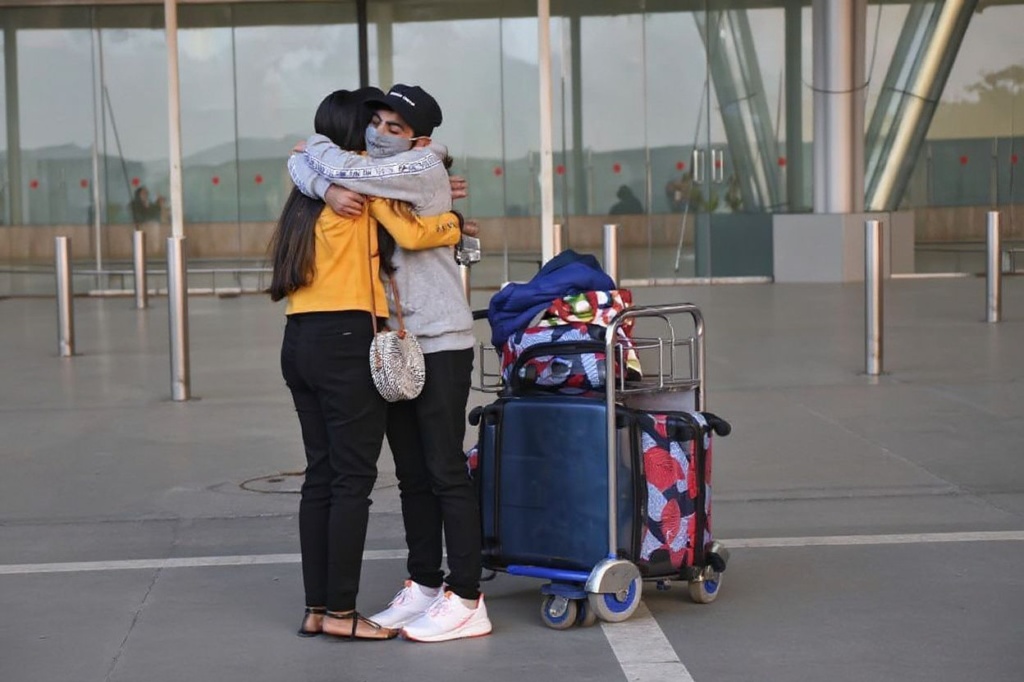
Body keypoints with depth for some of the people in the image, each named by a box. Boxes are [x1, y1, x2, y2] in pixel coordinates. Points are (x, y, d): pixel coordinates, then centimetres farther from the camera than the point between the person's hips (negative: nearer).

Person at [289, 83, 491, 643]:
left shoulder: (423, 168, -9)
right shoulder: (371, 175, 13)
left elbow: (344, 171, -21)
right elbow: (301, 164, 7)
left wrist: (314, 149, 0)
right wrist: (325, 187, -14)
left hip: (439, 344, -8)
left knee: (446, 473, -7)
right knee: (412, 476, 12)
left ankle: (465, 601, -3)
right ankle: (424, 586, 21)